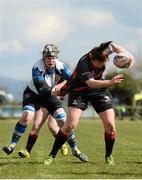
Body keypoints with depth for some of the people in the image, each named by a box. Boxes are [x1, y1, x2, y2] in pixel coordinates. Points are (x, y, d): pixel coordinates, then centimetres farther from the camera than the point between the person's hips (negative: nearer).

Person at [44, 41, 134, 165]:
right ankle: (52, 155, -3)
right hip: (79, 92, -4)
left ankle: (109, 156, 13)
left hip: (99, 91, 5)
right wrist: (110, 82, -56)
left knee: (110, 125, -7)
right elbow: (91, 83, -46)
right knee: (70, 125, -16)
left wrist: (127, 55, -9)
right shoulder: (84, 64, -35)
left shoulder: (103, 53, -19)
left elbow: (114, 46, 4)